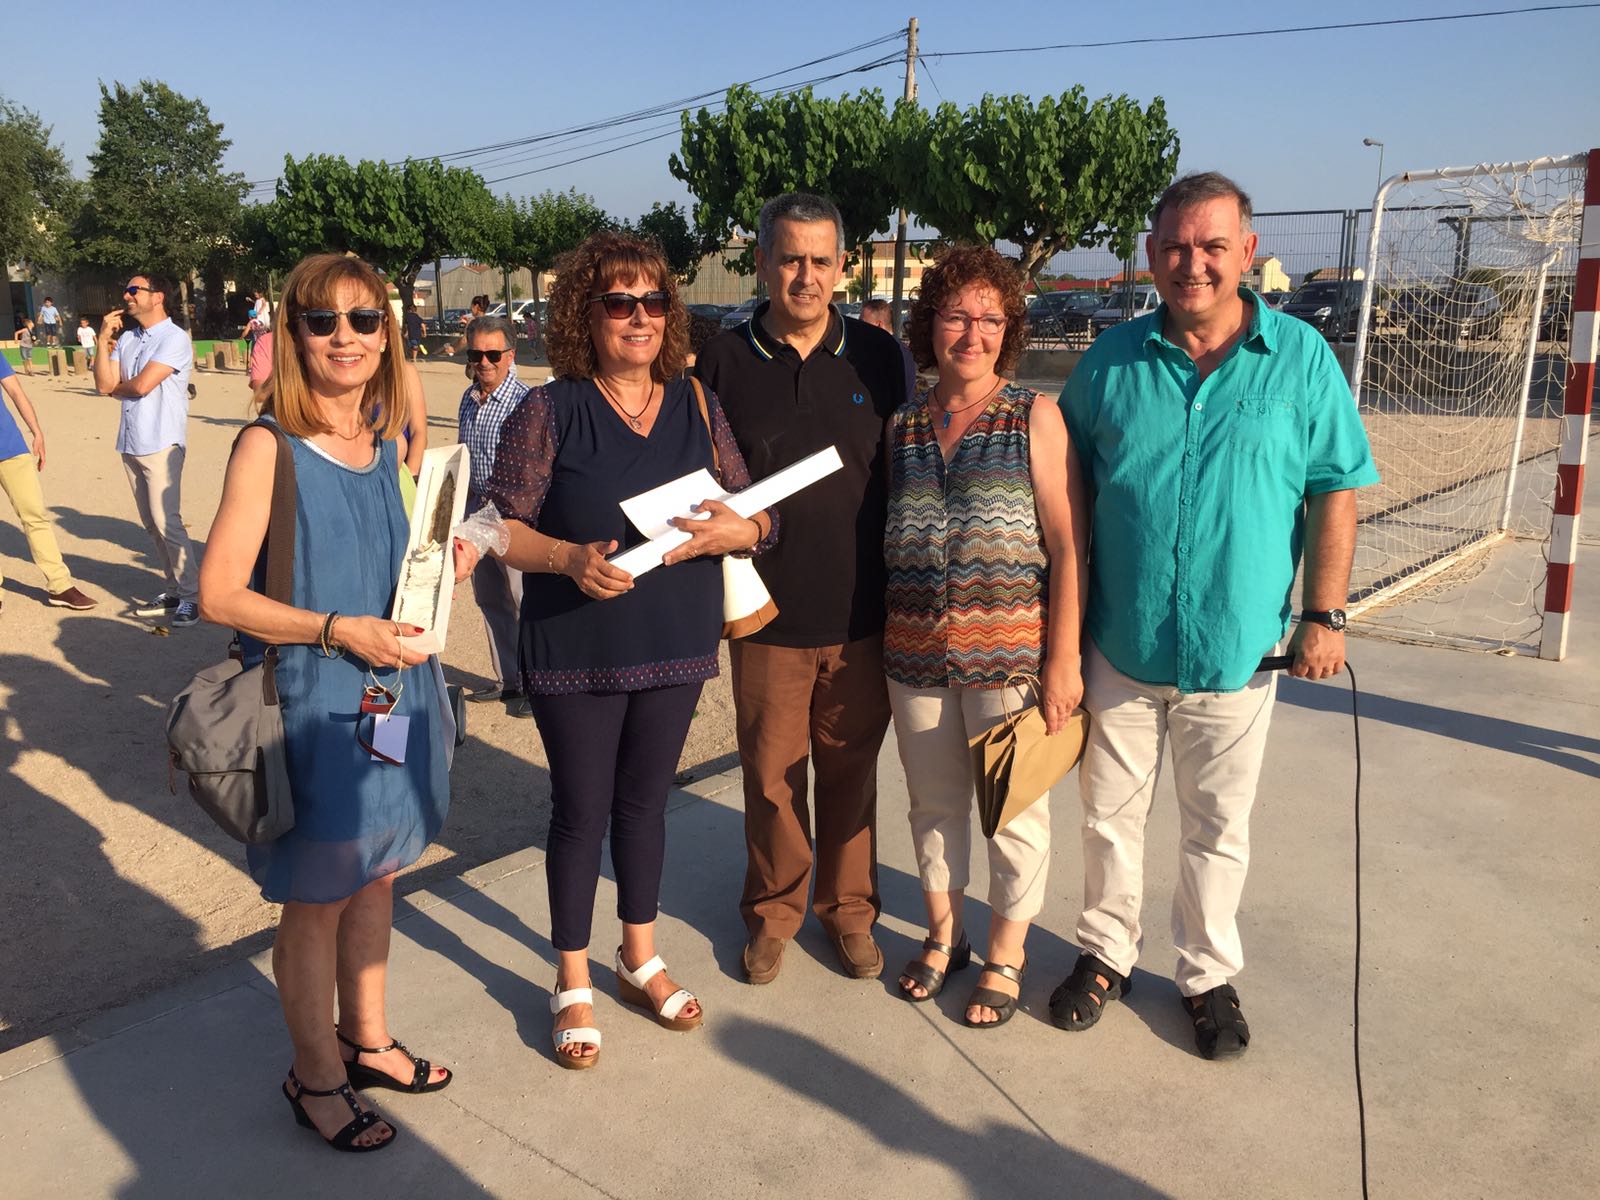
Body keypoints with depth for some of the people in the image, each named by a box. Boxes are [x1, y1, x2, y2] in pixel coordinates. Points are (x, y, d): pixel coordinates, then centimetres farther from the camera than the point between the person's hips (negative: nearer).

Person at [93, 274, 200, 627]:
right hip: (131, 443, 8)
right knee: (152, 524, 11)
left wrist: (116, 387, 4)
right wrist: (103, 339, -2)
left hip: (161, 444, -7)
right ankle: (175, 590, 20)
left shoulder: (174, 338, -9)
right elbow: (104, 384, 3)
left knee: (166, 522, -9)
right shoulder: (125, 339, 13)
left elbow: (142, 385, -16)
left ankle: (192, 595, -2)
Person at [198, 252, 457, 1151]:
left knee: (376, 876, 20)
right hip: (312, 704, -6)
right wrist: (339, 630, -22)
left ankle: (367, 1039, 40)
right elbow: (220, 594, -16)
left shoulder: (389, 441, 5)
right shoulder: (270, 448, -15)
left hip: (396, 692, 6)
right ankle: (317, 1076, 30)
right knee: (317, 899, 9)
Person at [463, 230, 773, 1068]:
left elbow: (757, 515, 5)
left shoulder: (697, 406, 3)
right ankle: (573, 985, 27)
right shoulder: (549, 412, -7)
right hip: (576, 653, -3)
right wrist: (569, 558, -27)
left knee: (645, 800, 18)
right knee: (581, 811, 8)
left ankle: (640, 958, 37)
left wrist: (738, 530, -18)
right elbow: (500, 527, -9)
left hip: (675, 648, 4)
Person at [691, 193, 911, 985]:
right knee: (770, 773, 11)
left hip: (861, 614, 1)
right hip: (767, 614, -1)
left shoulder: (877, 357, 2)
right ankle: (772, 912, 32)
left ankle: (847, 909, 33)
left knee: (850, 770, 13)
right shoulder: (723, 361, -1)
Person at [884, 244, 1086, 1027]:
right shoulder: (900, 425, 7)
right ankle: (943, 935, 38)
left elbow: (1069, 544, -8)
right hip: (915, 653, 4)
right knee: (933, 801, 17)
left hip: (1010, 654, -3)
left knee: (1014, 808, 9)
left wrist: (1063, 660, -13)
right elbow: (878, 536, 11)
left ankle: (1006, 954, 30)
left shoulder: (1034, 417, -4)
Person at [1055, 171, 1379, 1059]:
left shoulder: (1301, 358, -4)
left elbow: (1336, 491, 0)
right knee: (1111, 814, 15)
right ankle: (1105, 953, 36)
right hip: (1119, 646, 1)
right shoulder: (1113, 360, -1)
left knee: (1217, 828, 14)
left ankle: (1208, 975, 34)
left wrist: (1325, 615, -5)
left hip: (1237, 650, -1)